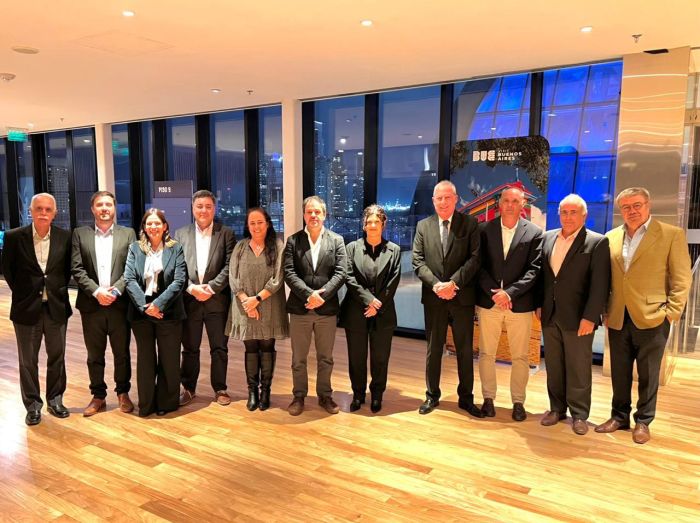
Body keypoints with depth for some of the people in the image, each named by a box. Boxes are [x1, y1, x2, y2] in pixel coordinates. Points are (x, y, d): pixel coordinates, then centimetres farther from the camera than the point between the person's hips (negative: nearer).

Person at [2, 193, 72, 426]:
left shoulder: (65, 237, -4)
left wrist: (60, 290, 2)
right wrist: (21, 292, 3)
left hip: (56, 307, 1)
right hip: (27, 309, -1)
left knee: (57, 357, 13)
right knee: (28, 360, 9)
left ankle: (55, 400, 29)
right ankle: (33, 405, 24)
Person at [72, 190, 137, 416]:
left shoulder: (128, 233, 5)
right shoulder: (80, 234, 6)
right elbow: (77, 269, -2)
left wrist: (115, 290, -15)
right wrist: (96, 291, -14)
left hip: (120, 304, 0)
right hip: (91, 305, 1)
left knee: (122, 353, 9)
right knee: (94, 355, 11)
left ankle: (123, 393, 25)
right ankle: (98, 396, 25)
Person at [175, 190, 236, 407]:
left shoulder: (226, 234, 2)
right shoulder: (181, 234, 8)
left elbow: (230, 267, -5)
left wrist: (211, 287, -14)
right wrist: (191, 288, -12)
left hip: (217, 300, -1)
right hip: (189, 299, 2)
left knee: (219, 348, 6)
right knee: (189, 348, 11)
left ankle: (220, 388, 20)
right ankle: (188, 388, 26)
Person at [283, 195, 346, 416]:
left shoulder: (337, 240, 3)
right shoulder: (293, 240, 2)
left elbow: (340, 273, -5)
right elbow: (289, 273, -8)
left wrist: (322, 294, -18)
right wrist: (309, 295, -20)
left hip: (327, 309, 0)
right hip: (299, 308, 0)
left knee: (325, 358, 12)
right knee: (298, 358, 10)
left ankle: (325, 396, 28)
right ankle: (299, 396, 26)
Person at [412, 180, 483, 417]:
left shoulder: (469, 224, 0)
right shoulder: (423, 226, 6)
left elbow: (475, 258, -8)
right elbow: (418, 261, 0)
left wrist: (454, 282, -19)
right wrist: (436, 284, -14)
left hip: (462, 297, -1)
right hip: (433, 298, 2)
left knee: (465, 350, 9)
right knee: (433, 349, 11)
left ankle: (466, 397, 23)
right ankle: (432, 395, 25)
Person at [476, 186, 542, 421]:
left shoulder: (534, 232, 0)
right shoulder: (485, 230, 3)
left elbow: (534, 269, -5)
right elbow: (480, 266, 0)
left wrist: (510, 292, -15)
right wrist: (494, 292, -12)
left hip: (520, 303, -1)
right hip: (489, 301, 1)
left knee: (520, 357, 7)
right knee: (486, 353, 8)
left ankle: (518, 402, 21)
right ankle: (488, 398, 22)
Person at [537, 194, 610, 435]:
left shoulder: (597, 242, -7)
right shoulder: (547, 238, 9)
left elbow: (600, 285, -12)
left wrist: (590, 317, -17)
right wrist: (539, 304, 7)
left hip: (578, 318, -4)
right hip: (550, 316, 5)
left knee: (578, 368, 6)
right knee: (553, 366, 13)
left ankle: (579, 414, 20)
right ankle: (557, 408, 28)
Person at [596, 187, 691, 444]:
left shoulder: (672, 234, -3)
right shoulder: (611, 237, 8)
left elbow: (681, 279, -4)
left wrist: (671, 312, -10)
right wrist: (603, 308, 5)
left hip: (651, 318, -3)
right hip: (617, 318, 4)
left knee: (648, 375, 8)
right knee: (619, 373, 13)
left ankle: (643, 421, 23)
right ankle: (619, 416, 27)